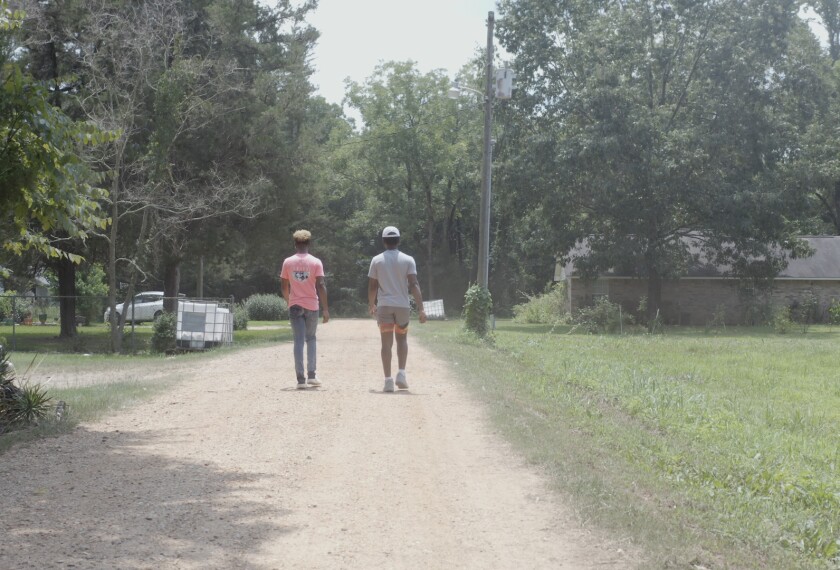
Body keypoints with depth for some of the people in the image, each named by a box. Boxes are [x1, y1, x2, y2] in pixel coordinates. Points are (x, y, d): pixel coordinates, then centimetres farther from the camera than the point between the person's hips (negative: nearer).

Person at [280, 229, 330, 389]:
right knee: (311, 339, 16)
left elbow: (284, 286, 6)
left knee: (298, 341, -1)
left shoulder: (288, 262, 1)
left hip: (295, 306, 0)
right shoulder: (316, 262, -4)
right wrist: (326, 309, -7)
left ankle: (301, 379, -7)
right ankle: (311, 375, 10)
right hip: (311, 306, 0)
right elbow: (321, 286, -10)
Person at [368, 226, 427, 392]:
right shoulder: (407, 260, -1)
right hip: (403, 305, 0)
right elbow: (414, 285, -9)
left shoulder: (377, 260, 2)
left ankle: (388, 380, -6)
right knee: (402, 338, 18)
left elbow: (372, 286, 3)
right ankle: (401, 374, 4)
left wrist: (371, 305, 20)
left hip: (384, 306, 0)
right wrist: (421, 309, -11)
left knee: (386, 343, 1)